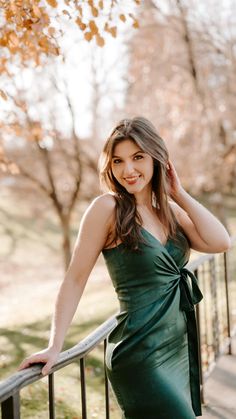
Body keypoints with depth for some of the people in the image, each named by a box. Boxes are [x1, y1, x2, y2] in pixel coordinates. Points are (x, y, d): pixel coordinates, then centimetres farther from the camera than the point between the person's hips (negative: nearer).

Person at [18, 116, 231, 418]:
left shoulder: (170, 209, 6)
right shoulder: (108, 207, -12)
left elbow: (220, 243, -6)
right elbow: (76, 279, -10)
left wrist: (179, 193, -5)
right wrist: (55, 347, -12)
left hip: (182, 348, 7)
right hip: (140, 357, -7)